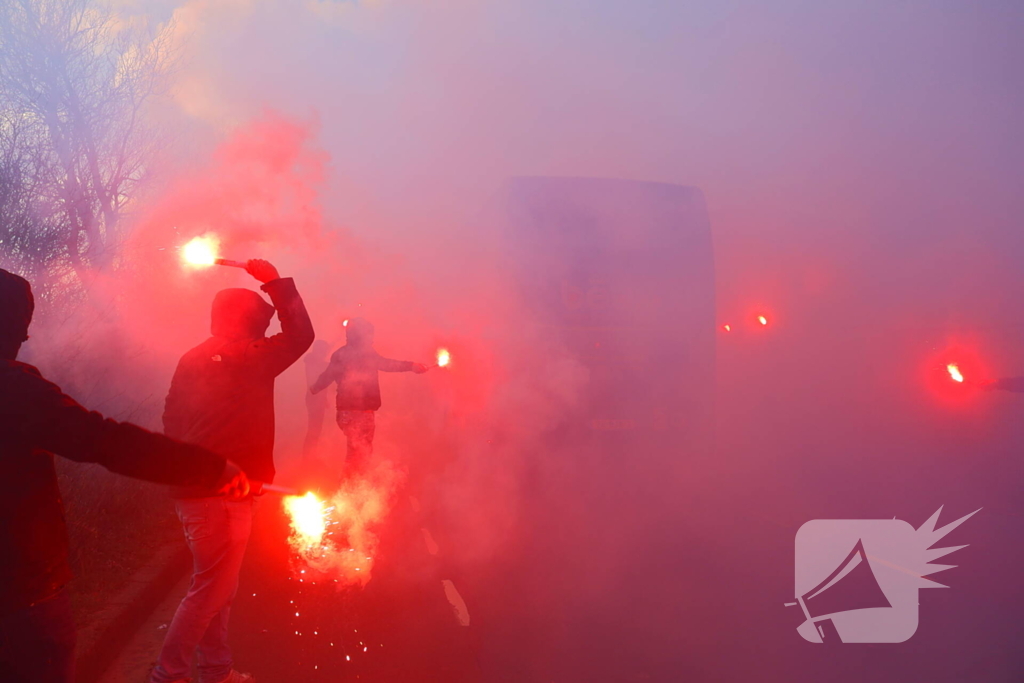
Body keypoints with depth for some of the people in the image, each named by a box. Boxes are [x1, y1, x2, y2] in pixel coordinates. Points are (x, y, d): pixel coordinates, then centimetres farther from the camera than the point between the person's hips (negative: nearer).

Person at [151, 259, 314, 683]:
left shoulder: (192, 360, 9)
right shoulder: (247, 359, -13)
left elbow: (172, 421, 13)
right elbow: (301, 335, -6)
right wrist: (274, 281, -1)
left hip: (193, 487, 9)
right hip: (223, 492, -9)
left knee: (217, 586, 18)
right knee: (211, 590, 1)